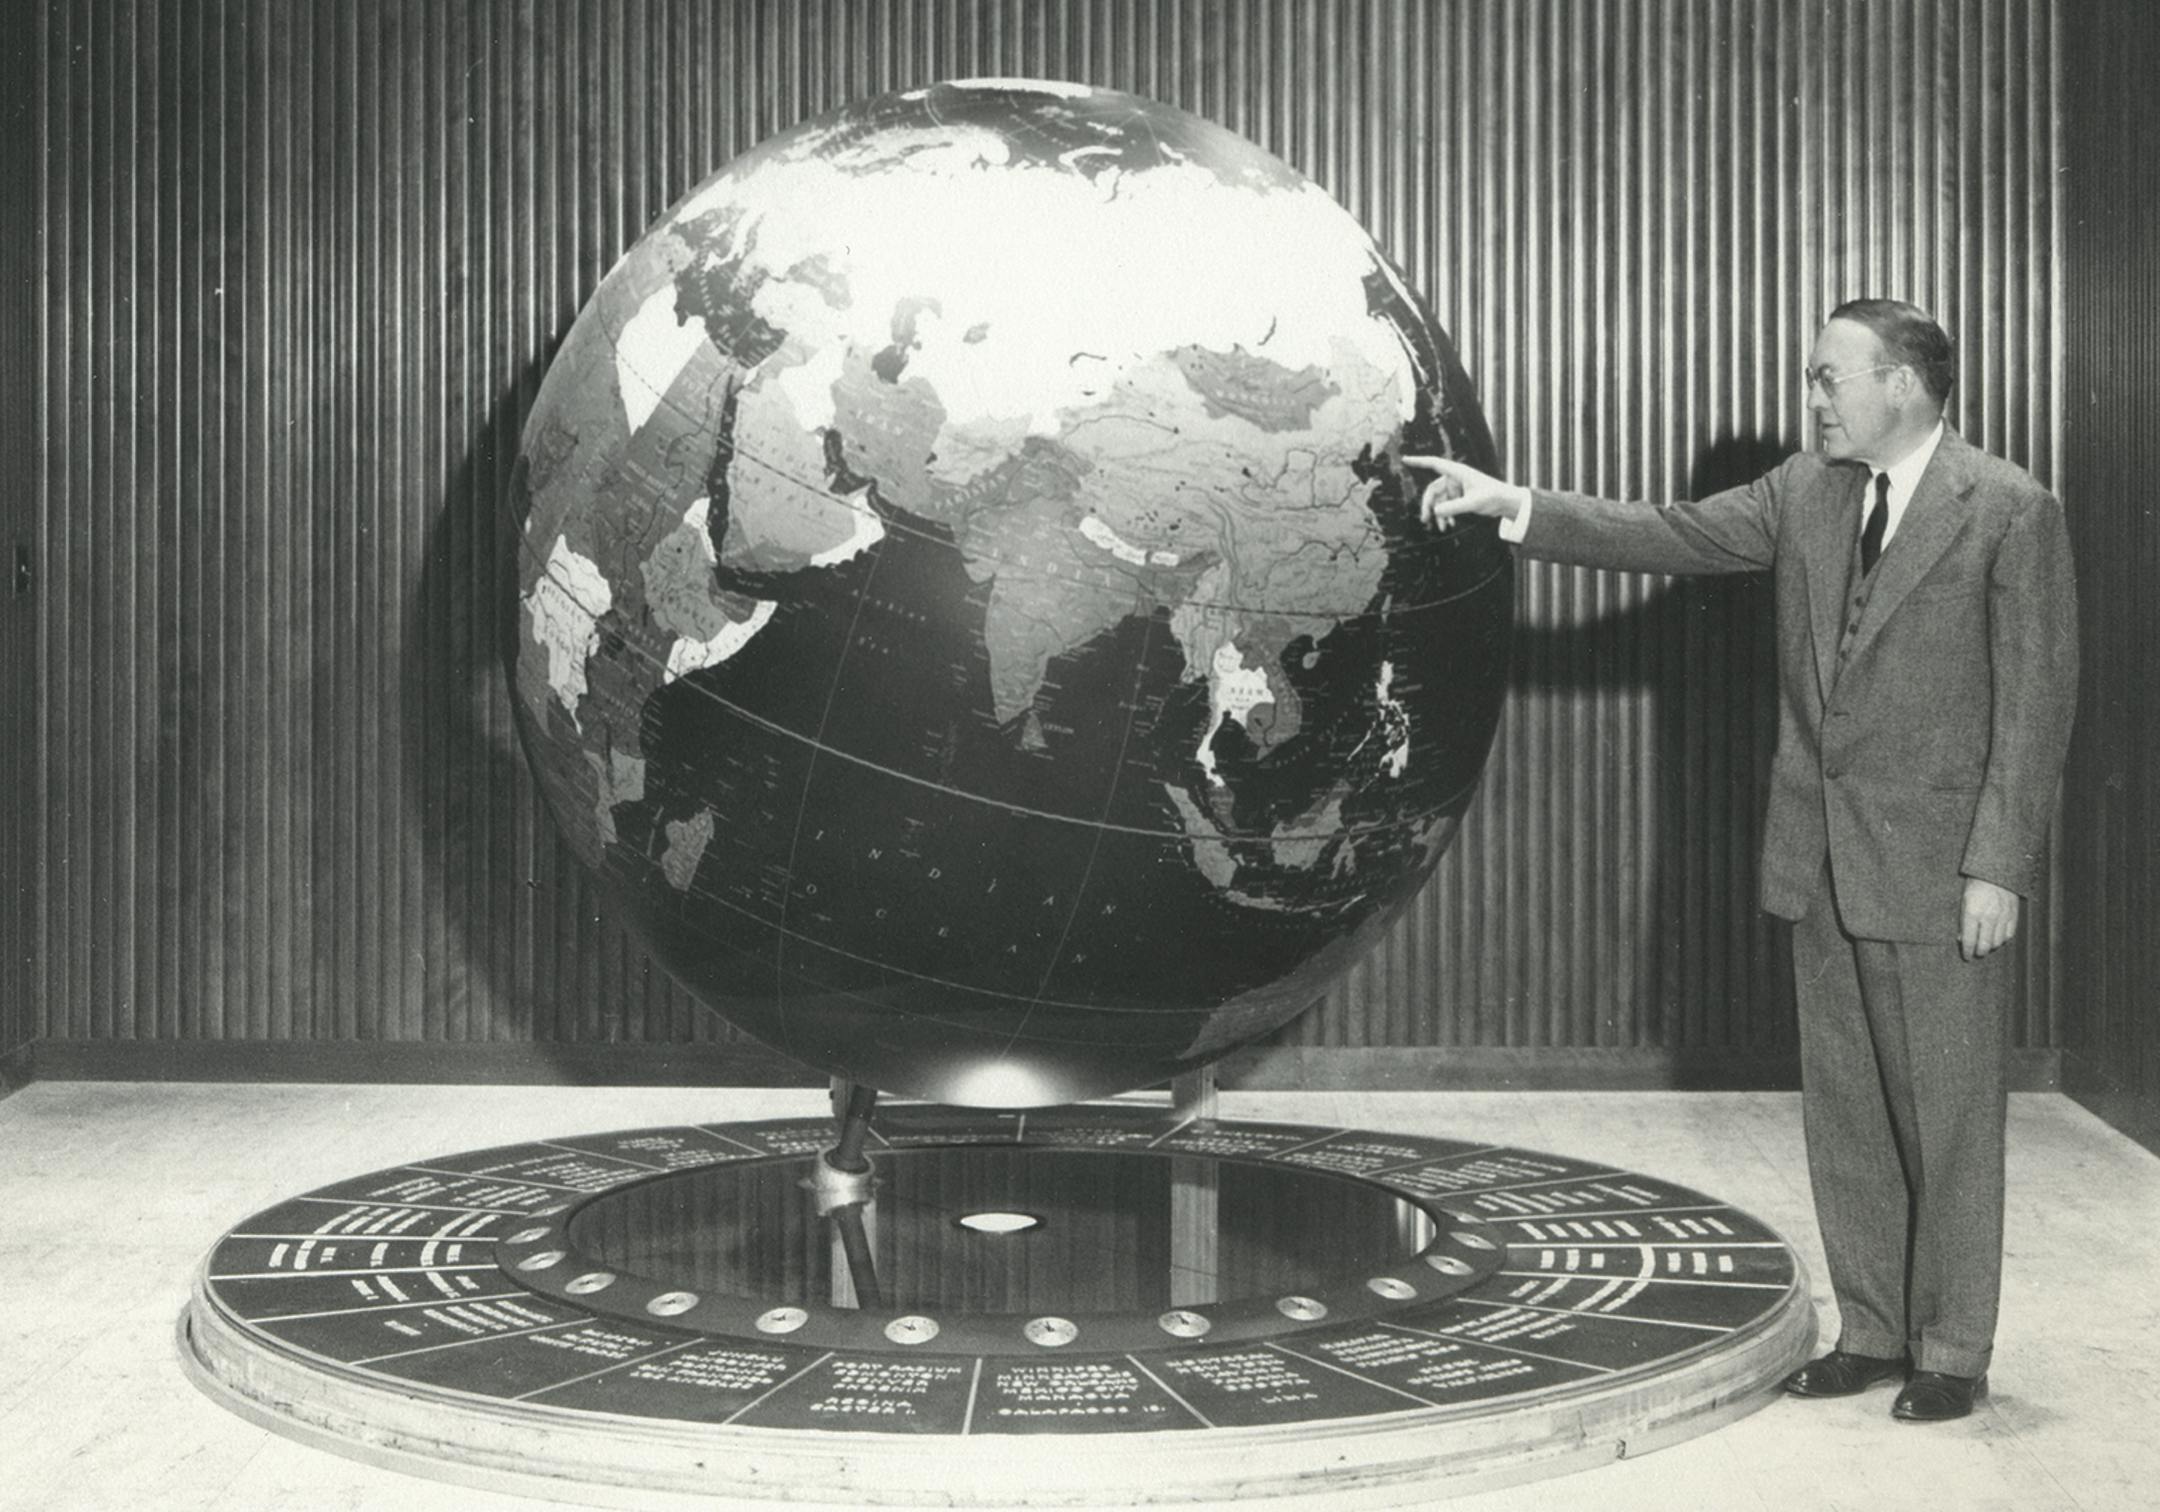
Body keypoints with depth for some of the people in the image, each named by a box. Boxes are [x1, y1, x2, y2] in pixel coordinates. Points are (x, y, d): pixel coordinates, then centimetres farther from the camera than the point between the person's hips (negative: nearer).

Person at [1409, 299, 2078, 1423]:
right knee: (1842, 1108, 13)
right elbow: (1670, 535, 2)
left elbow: (2036, 700, -11)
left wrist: (1998, 866, -15)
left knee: (1948, 1115, 4)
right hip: (1821, 861, 6)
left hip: (1936, 866, -6)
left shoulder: (2011, 511, -9)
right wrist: (1515, 506, -8)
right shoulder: (1804, 495, 9)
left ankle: (1952, 1352, 18)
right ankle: (1872, 1330, 26)